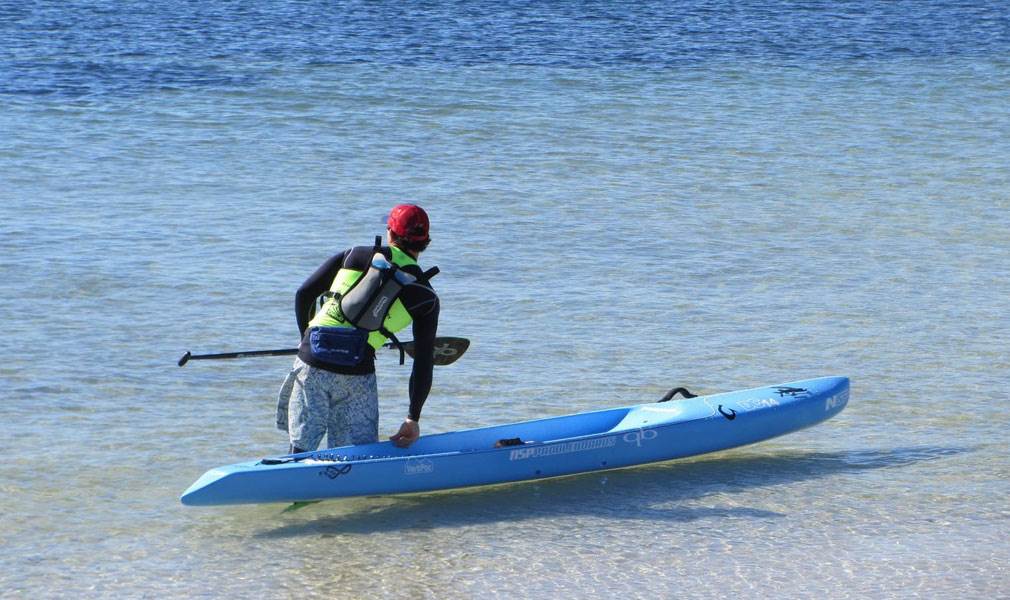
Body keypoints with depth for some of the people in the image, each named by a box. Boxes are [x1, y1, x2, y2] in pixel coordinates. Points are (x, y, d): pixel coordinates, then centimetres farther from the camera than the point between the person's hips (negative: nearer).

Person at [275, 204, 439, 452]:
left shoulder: (353, 255, 11)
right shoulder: (425, 297, 8)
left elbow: (304, 294, 11)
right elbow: (424, 362, 8)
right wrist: (413, 419, 13)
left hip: (311, 362, 1)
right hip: (357, 375, -1)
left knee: (302, 449, 6)